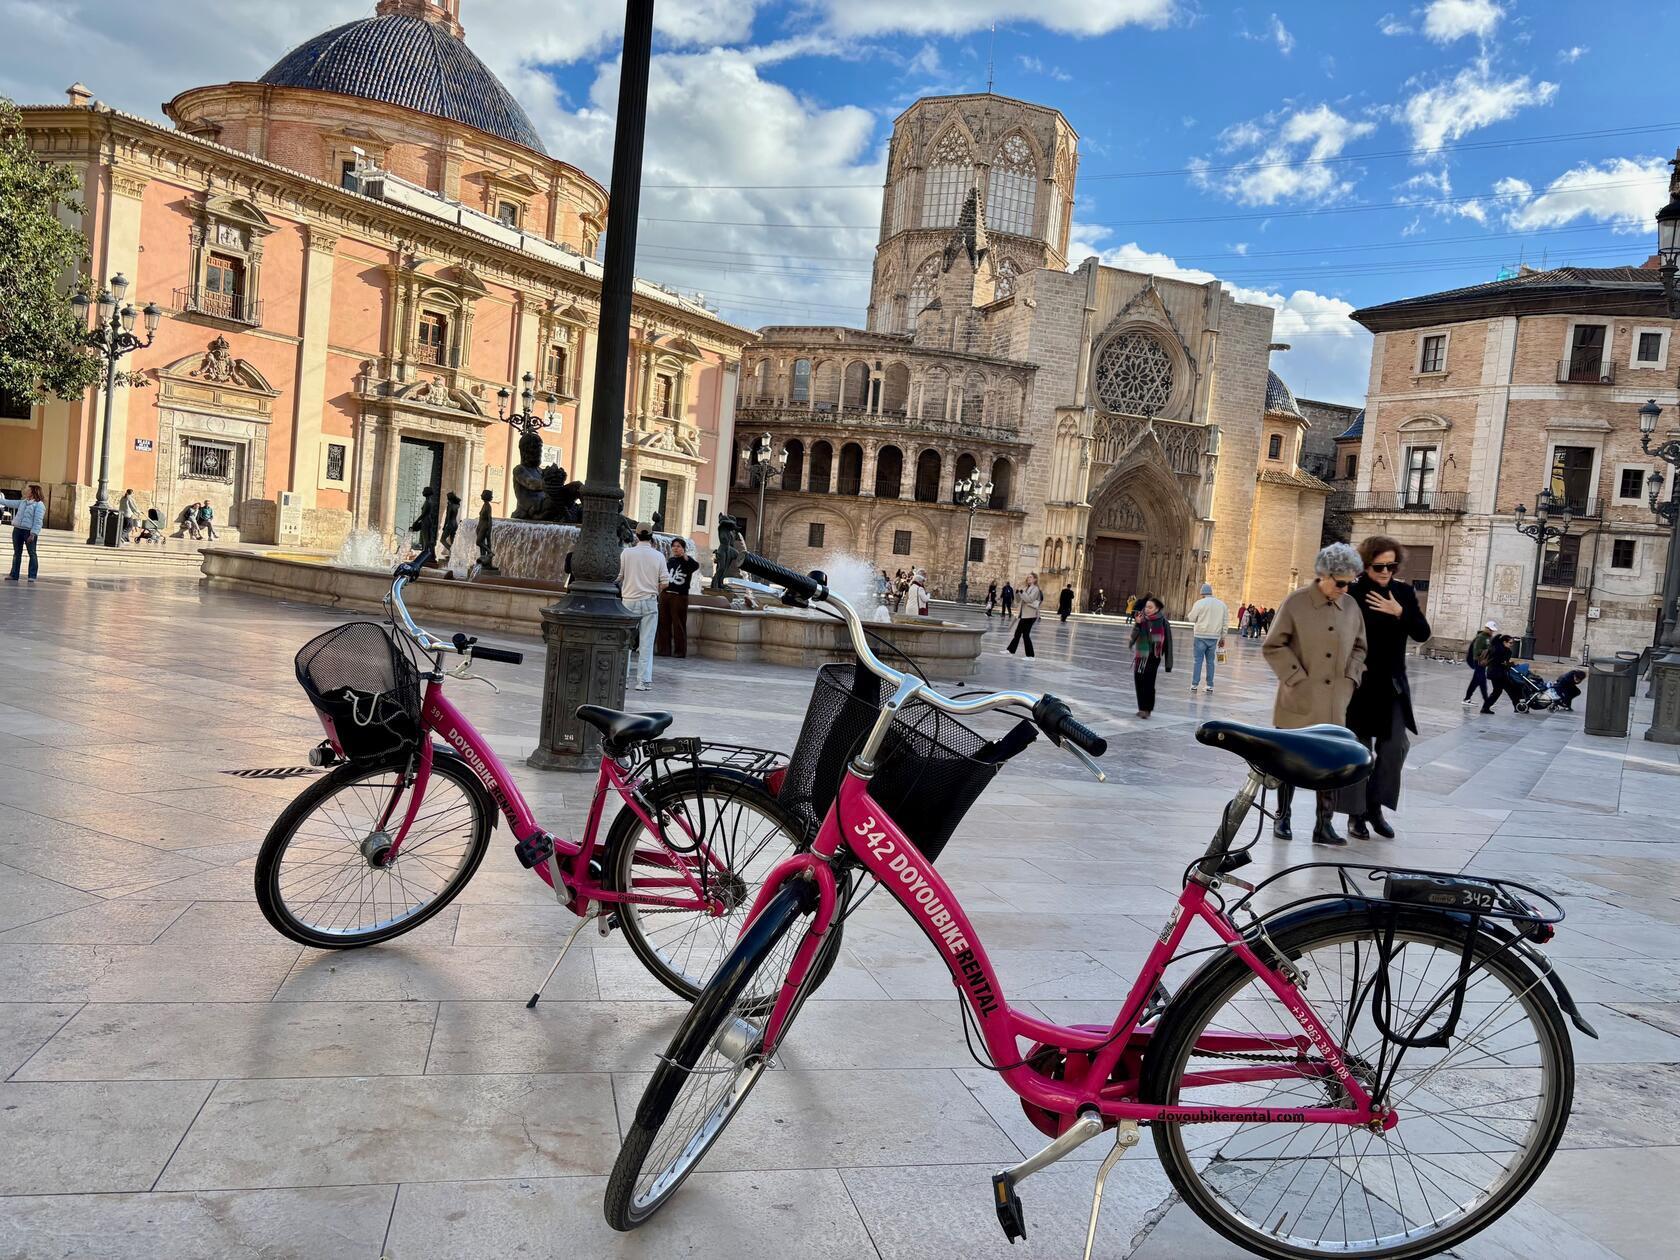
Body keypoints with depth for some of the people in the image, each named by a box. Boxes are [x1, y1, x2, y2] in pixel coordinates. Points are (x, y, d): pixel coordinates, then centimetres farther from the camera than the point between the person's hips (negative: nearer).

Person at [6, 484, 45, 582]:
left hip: (29, 531, -8)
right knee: (17, 553, 10)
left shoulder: (39, 505, -9)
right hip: (17, 530, 8)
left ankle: (32, 576, -2)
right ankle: (14, 575, 14)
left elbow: (38, 521, -15)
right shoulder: (23, 502, 15)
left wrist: (33, 534, -22)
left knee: (32, 553, -3)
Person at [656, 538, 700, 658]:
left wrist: (684, 556, -29)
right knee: (663, 622, 3)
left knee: (678, 624, -4)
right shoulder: (669, 561, 15)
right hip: (665, 595, 5)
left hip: (679, 596, -5)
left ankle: (680, 650, 3)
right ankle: (664, 649, 10)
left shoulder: (687, 560, 0)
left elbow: (696, 566, -22)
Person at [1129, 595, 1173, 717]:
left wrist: (1168, 664, -4)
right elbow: (1134, 636, -5)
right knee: (1138, 681, 5)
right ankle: (1142, 708, 18)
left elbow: (1168, 643, -3)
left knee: (1149, 683, -8)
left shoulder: (1163, 623, -6)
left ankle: (1147, 708, 1)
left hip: (1153, 657, -4)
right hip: (1140, 655, 4)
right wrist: (1137, 624, -23)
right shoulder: (1142, 619, 2)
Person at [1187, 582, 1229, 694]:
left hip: (1201, 636, -3)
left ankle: (1194, 685, -3)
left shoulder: (1199, 603, -6)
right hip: (1214, 637, 3)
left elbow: (1192, 618, -2)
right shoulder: (1222, 604, 8)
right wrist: (1222, 638, 14)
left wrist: (1192, 610, 17)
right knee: (1210, 661, 8)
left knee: (1198, 660, 0)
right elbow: (1225, 622, 9)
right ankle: (1210, 686, 8)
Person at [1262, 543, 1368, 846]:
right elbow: (1272, 647, -5)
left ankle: (1324, 825, 11)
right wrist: (1298, 680, -11)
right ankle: (1282, 817, 23)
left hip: (1335, 704, 4)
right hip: (1299, 701, -3)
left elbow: (1359, 648, 17)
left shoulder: (1351, 606, 5)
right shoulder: (1296, 603, -8)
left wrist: (1350, 679, 2)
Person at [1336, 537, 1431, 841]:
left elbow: (1423, 634, 0)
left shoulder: (1404, 593, 4)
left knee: (1395, 747, 3)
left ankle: (1375, 807, 18)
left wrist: (1400, 612, -16)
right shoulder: (1352, 594, -9)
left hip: (1393, 684, 4)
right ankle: (1356, 813, 13)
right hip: (1359, 684, -4)